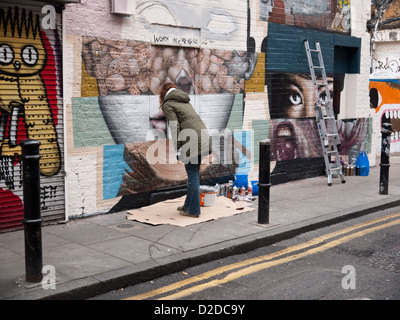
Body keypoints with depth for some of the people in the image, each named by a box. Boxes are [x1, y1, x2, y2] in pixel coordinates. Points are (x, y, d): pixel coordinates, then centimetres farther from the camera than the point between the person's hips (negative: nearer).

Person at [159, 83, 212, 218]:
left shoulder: (168, 104, 5)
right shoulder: (184, 100, 27)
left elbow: (175, 127, -6)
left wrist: (177, 149, -5)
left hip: (191, 139, -7)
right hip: (202, 135, 7)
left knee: (193, 175, -2)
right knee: (194, 174, 15)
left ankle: (193, 210, 4)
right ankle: (188, 205, 26)